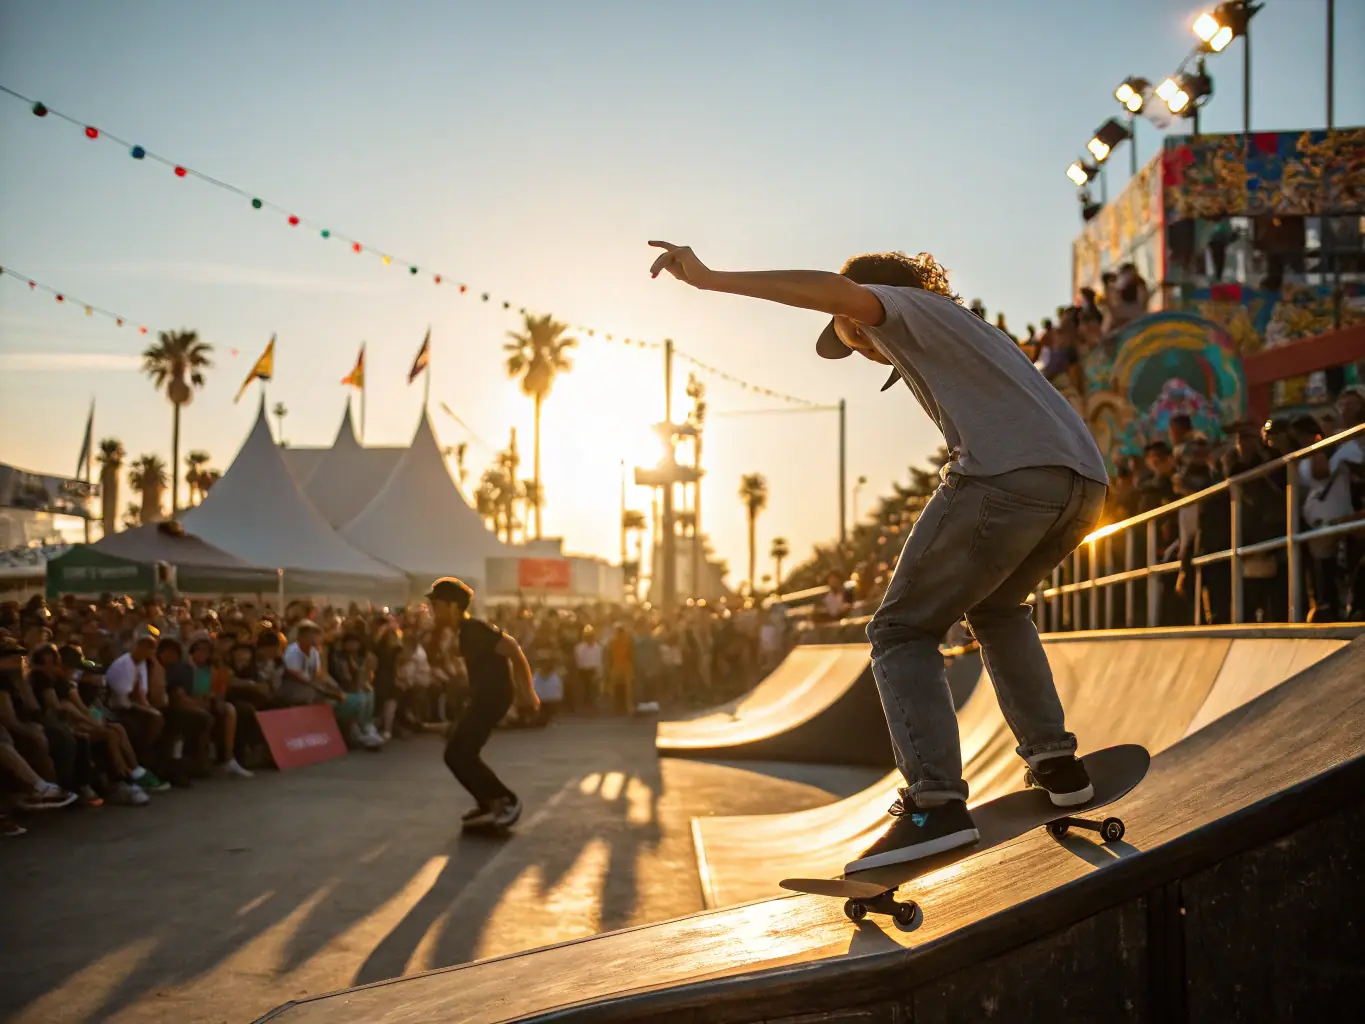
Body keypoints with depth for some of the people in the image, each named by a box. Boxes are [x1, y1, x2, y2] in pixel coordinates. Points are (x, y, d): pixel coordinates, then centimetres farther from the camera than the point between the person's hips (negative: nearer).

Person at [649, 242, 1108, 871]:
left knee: (901, 630, 0)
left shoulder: (900, 307, 15)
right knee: (996, 607, 32)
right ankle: (1054, 761, 20)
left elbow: (837, 291, -7)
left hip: (1010, 476, -9)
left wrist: (711, 279, -11)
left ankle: (936, 803, -16)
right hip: (1086, 484, 9)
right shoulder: (957, 328, 40)